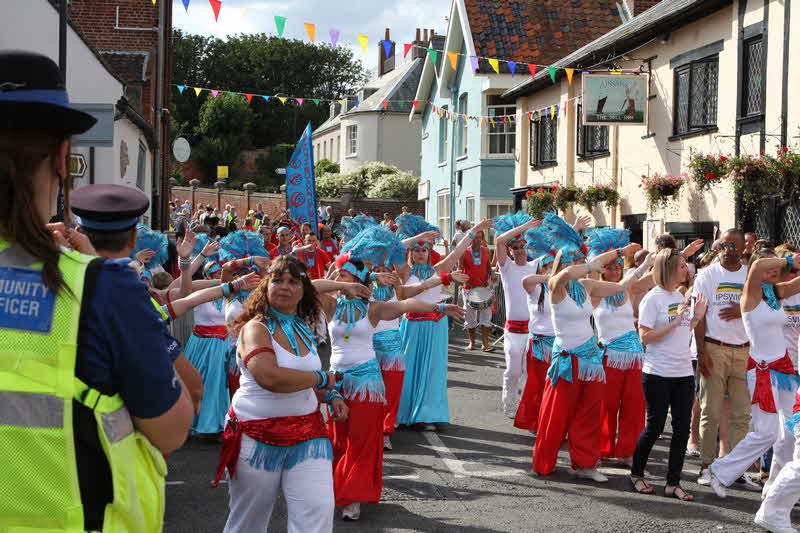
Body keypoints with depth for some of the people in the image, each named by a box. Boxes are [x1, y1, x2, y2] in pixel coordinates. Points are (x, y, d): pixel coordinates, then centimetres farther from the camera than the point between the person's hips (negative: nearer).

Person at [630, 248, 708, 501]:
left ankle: (673, 483, 12)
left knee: (682, 428, 4)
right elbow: (645, 337, -15)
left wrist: (697, 316, 7)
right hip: (658, 373, -7)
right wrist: (675, 322, -19)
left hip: (684, 373, 7)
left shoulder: (680, 297, 12)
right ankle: (636, 473, 23)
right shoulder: (653, 298, -10)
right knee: (655, 426, 2)